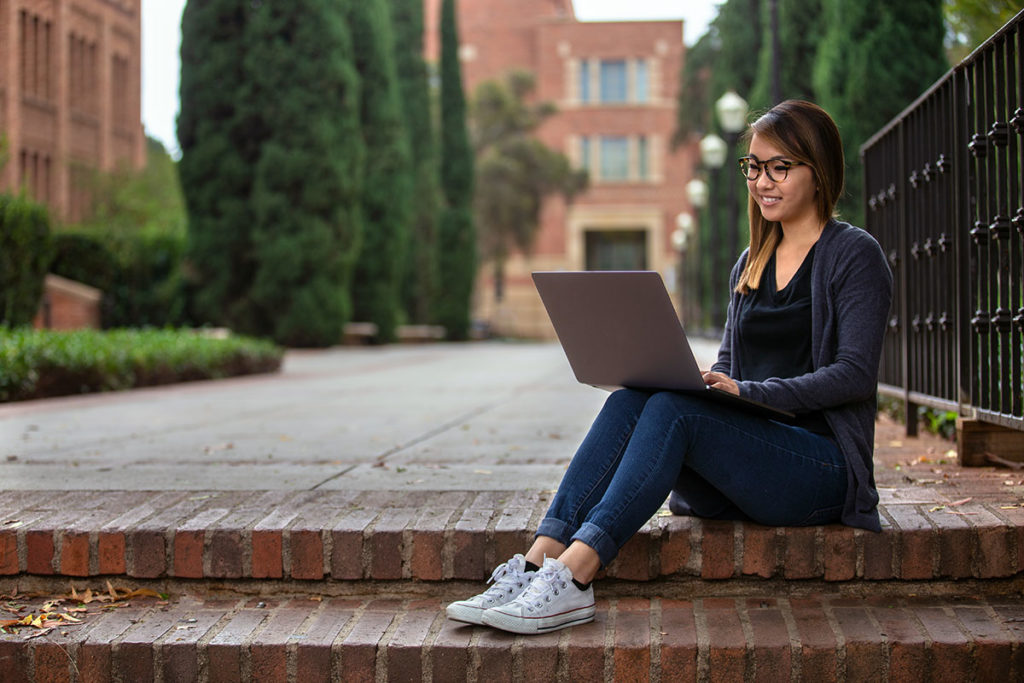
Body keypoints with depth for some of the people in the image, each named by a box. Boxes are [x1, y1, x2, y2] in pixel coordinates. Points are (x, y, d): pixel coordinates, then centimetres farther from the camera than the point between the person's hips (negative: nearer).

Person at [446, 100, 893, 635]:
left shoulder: (854, 255, -1)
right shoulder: (750, 264, 19)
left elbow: (855, 374, -11)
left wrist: (749, 391, -22)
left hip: (823, 465, -6)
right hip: (744, 462, 6)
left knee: (673, 410, -31)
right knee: (629, 400, -22)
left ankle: (571, 580, -39)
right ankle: (538, 563, -33)